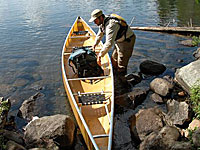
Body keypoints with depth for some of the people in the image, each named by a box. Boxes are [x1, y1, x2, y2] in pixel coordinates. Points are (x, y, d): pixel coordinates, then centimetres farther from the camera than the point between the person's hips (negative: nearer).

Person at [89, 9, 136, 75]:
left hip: (127, 42, -10)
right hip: (118, 41, 10)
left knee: (121, 66, -8)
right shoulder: (102, 22, -2)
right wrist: (95, 44, 22)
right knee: (114, 60, 21)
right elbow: (100, 34, 20)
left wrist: (100, 55, -35)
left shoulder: (111, 24, -34)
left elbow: (109, 43, -40)